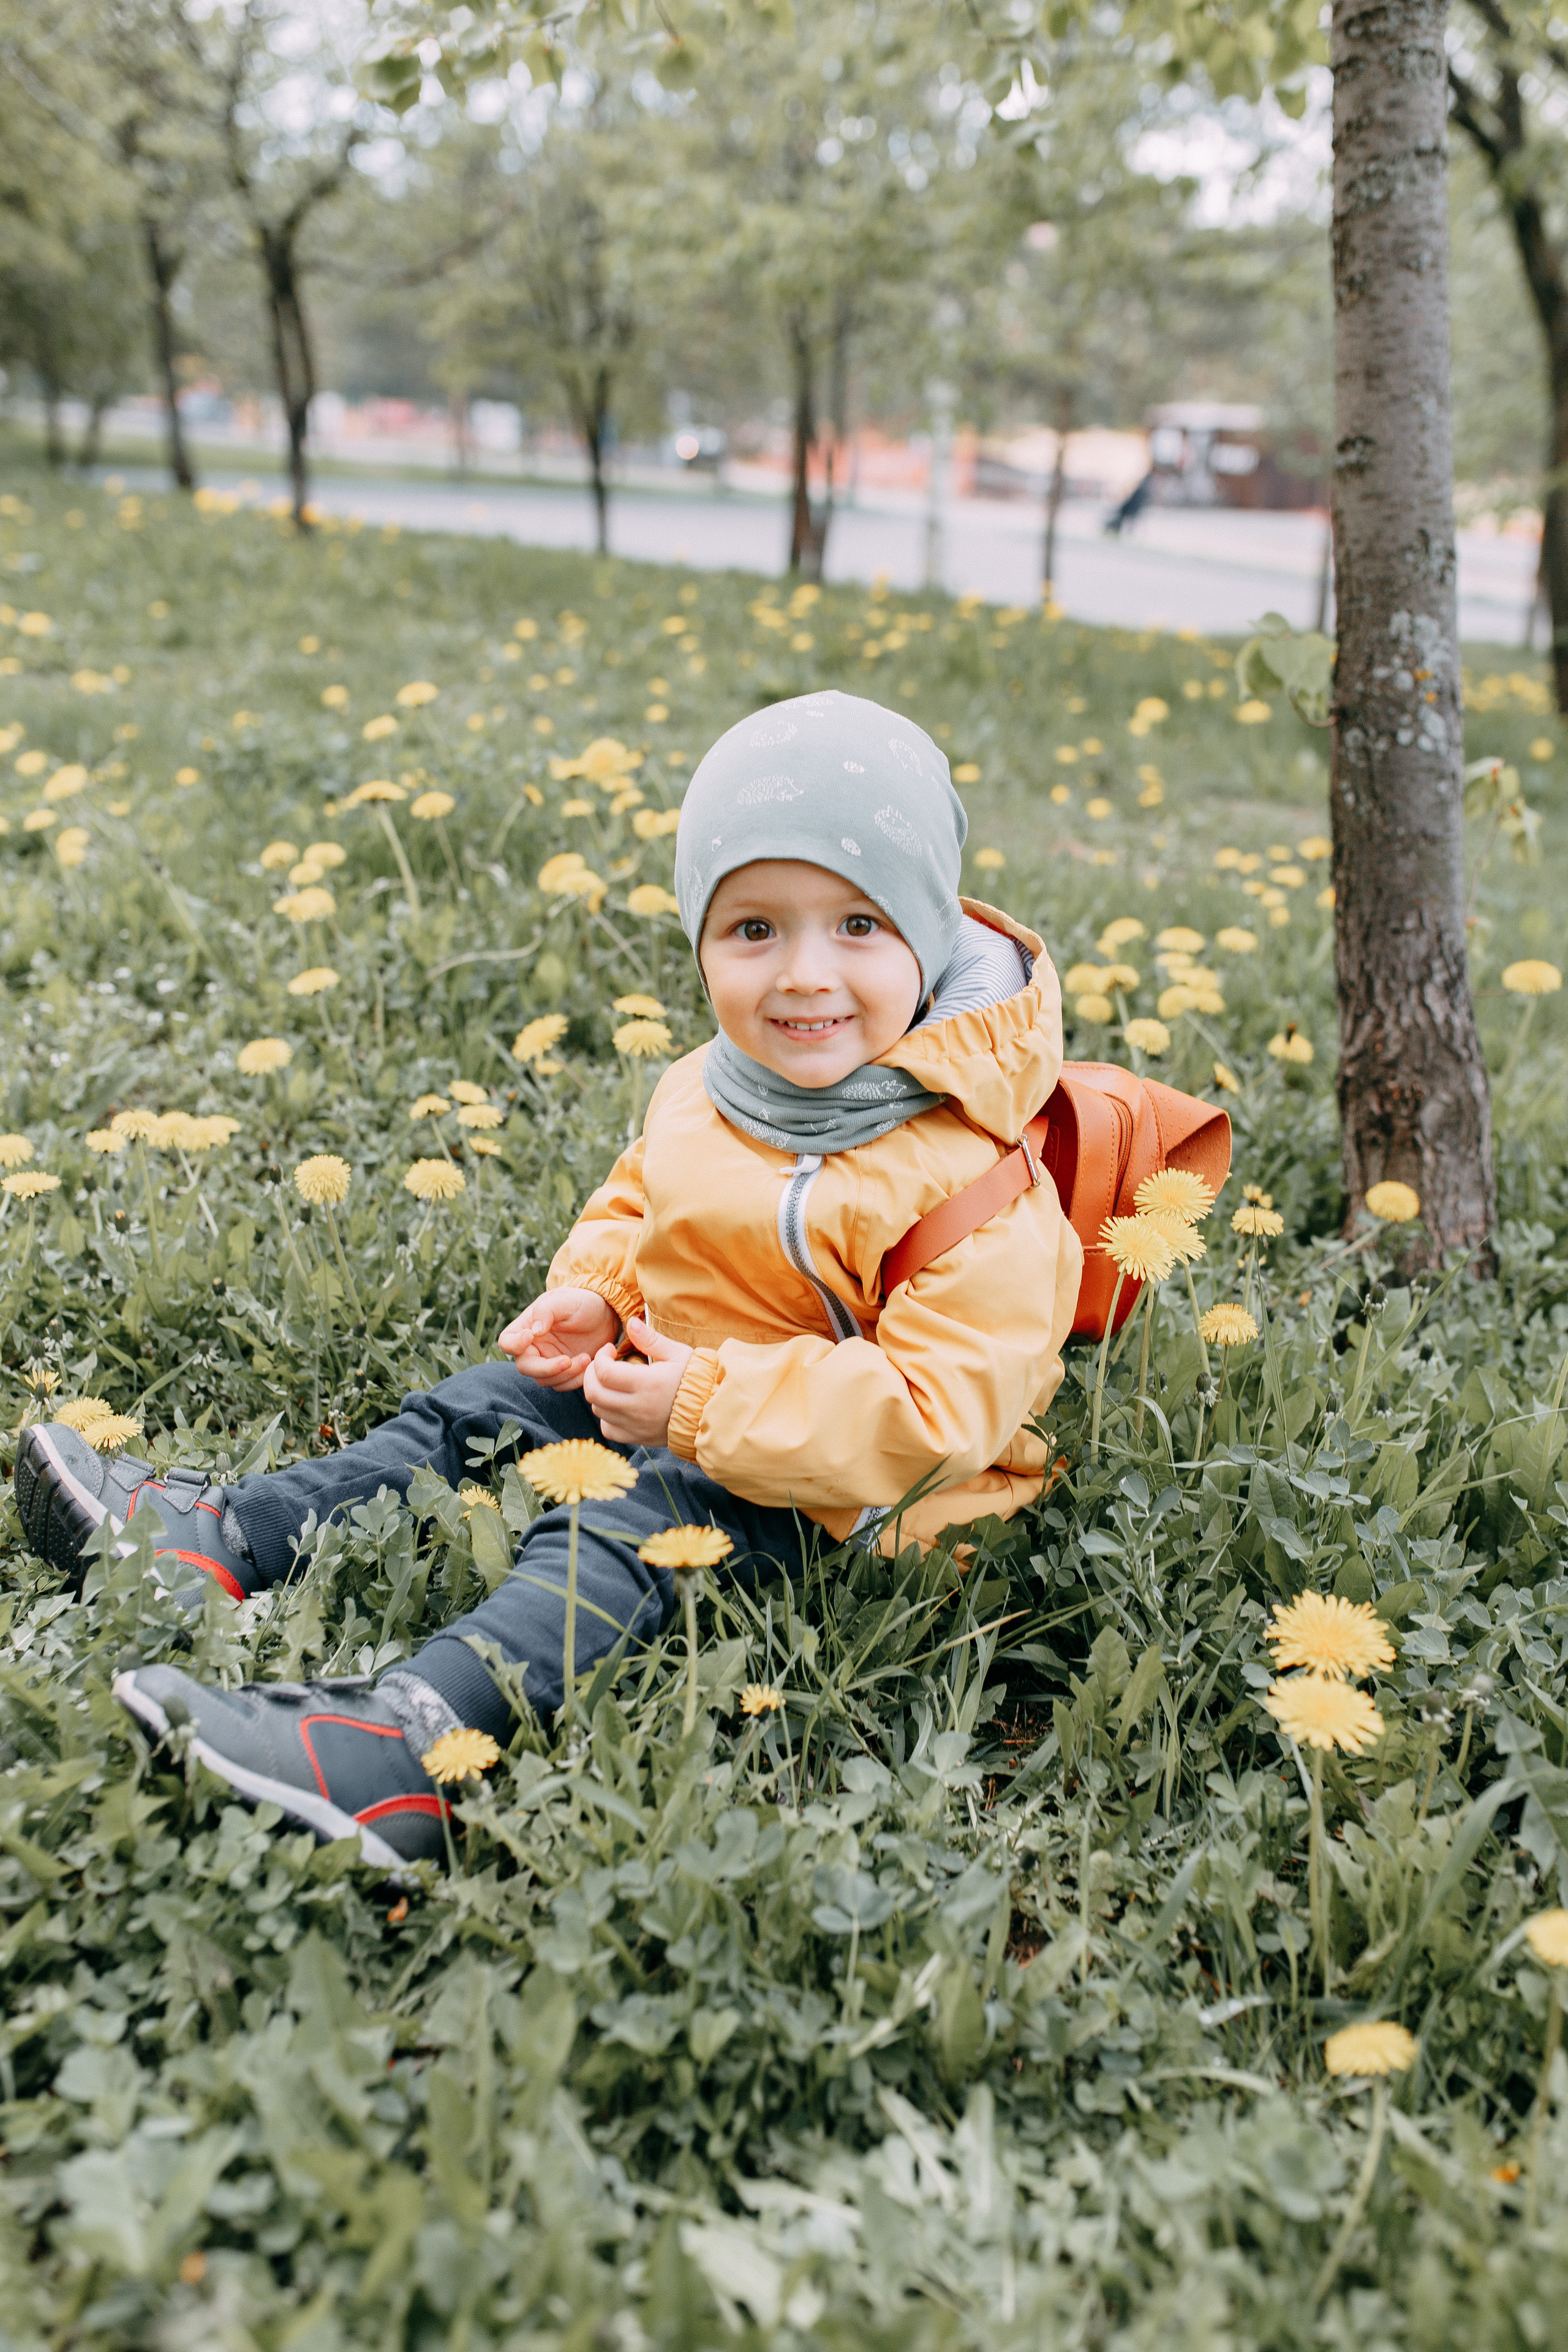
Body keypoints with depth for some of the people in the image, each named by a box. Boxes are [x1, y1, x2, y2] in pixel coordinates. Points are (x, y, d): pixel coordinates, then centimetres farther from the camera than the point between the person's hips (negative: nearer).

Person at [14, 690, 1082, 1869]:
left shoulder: (970, 1177, -27)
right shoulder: (708, 1093, -2)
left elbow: (941, 1410, -30)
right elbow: (635, 1200, 17)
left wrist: (703, 1405, -30)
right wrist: (594, 1292, -6)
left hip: (821, 1484, -8)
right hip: (670, 1382, 9)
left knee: (621, 1530, -29)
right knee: (475, 1412, 4)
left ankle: (407, 1741, -46)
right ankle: (217, 1539, 6)